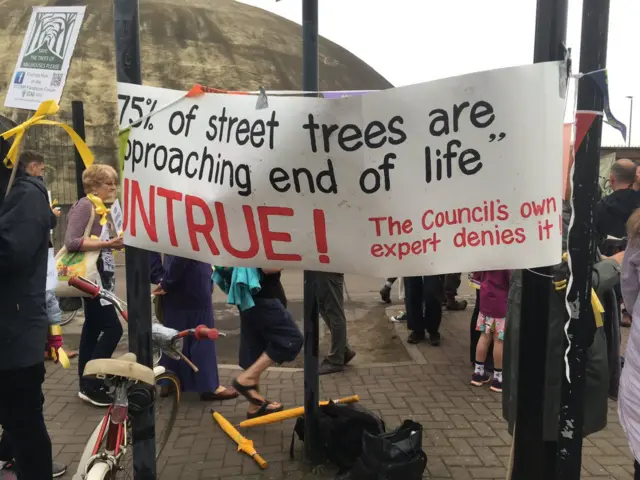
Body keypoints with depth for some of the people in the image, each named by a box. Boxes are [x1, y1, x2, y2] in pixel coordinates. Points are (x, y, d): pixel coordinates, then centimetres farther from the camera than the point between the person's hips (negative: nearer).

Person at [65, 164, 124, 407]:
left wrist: (117, 242, 7)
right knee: (112, 328, -12)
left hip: (100, 275, 10)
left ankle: (87, 384, 21)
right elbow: (71, 241, -24)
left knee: (93, 327, 12)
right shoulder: (84, 206, -14)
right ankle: (91, 385, -4)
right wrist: (107, 244, -29)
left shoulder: (101, 207, 14)